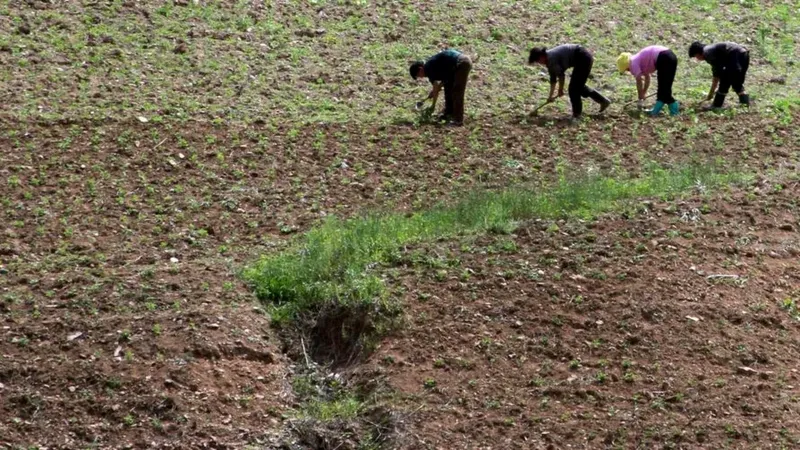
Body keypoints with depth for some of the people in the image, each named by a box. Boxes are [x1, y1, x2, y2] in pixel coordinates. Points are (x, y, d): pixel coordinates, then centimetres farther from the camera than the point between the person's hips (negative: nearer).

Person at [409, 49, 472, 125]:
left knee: (457, 93, -7)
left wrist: (433, 105, 2)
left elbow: (436, 88, -8)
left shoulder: (428, 68, -10)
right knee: (448, 87, 19)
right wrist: (434, 91, 21)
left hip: (462, 64, -10)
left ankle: (458, 120, -6)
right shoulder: (431, 64, 18)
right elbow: (445, 77, 26)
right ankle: (449, 113, 26)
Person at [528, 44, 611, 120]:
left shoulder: (551, 58, -18)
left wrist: (560, 90, -2)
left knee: (573, 88, -6)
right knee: (579, 86, 21)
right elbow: (553, 78, 17)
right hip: (585, 57, 10)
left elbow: (561, 75, -14)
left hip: (583, 59, -10)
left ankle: (576, 114, 2)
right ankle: (603, 101, 29)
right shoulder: (549, 59, 11)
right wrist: (551, 95, 19)